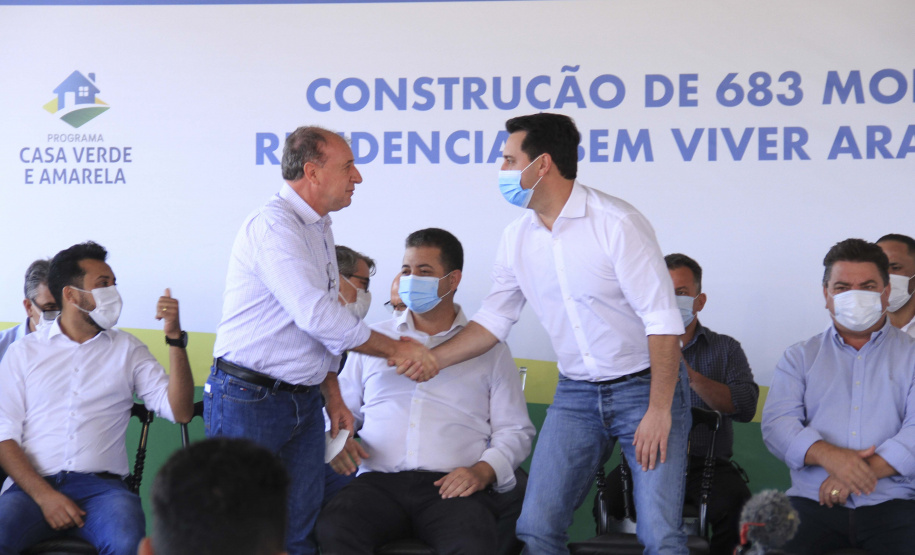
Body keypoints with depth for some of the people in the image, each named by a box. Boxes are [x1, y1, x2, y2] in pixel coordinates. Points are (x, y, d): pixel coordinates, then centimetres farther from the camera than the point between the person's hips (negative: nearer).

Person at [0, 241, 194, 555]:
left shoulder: (127, 350, 18)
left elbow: (179, 412, 7)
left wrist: (174, 338, -2)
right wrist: (44, 496, -11)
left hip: (100, 486, 0)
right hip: (34, 483, 0)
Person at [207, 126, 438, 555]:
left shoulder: (319, 228, 14)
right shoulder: (273, 225, -17)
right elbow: (317, 315, -24)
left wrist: (332, 394, 16)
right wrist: (395, 350, -15)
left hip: (304, 402, 9)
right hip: (248, 401, -9)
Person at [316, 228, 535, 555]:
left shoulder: (488, 349, 16)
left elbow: (515, 430, 13)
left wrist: (484, 470, -6)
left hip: (450, 488, -1)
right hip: (378, 481, 2)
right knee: (332, 529, -33)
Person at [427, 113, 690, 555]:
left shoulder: (616, 224, -17)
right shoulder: (517, 237, 3)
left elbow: (663, 320, -17)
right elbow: (494, 319, 13)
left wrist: (659, 409, -19)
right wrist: (431, 358, 0)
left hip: (644, 385, -5)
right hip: (576, 394, 6)